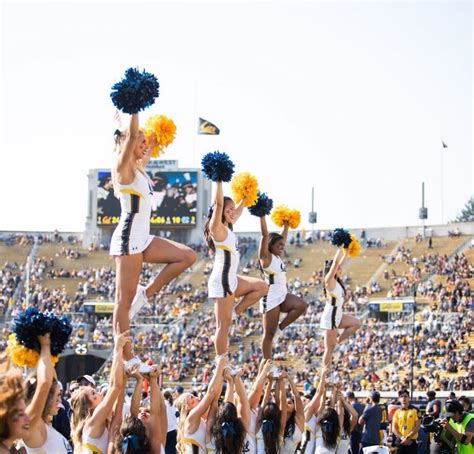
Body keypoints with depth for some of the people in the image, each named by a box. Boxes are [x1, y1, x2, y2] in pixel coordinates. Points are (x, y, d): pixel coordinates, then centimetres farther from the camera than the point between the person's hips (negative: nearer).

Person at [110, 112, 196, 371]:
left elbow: (147, 151, 37)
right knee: (125, 298, -6)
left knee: (188, 256, 3)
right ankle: (126, 358, -5)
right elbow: (132, 135, -22)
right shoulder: (123, 166, -8)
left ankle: (145, 294, 4)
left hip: (142, 239, 9)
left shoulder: (138, 168, 15)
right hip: (128, 239, -9)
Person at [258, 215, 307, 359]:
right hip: (271, 297, -8)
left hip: (283, 295, 8)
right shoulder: (266, 257, -7)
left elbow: (283, 237, 27)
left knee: (302, 306, -19)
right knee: (269, 334, -4)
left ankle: (280, 328, -2)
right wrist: (262, 216, -16)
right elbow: (265, 234, -15)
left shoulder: (278, 257, 15)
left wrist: (286, 225, 26)